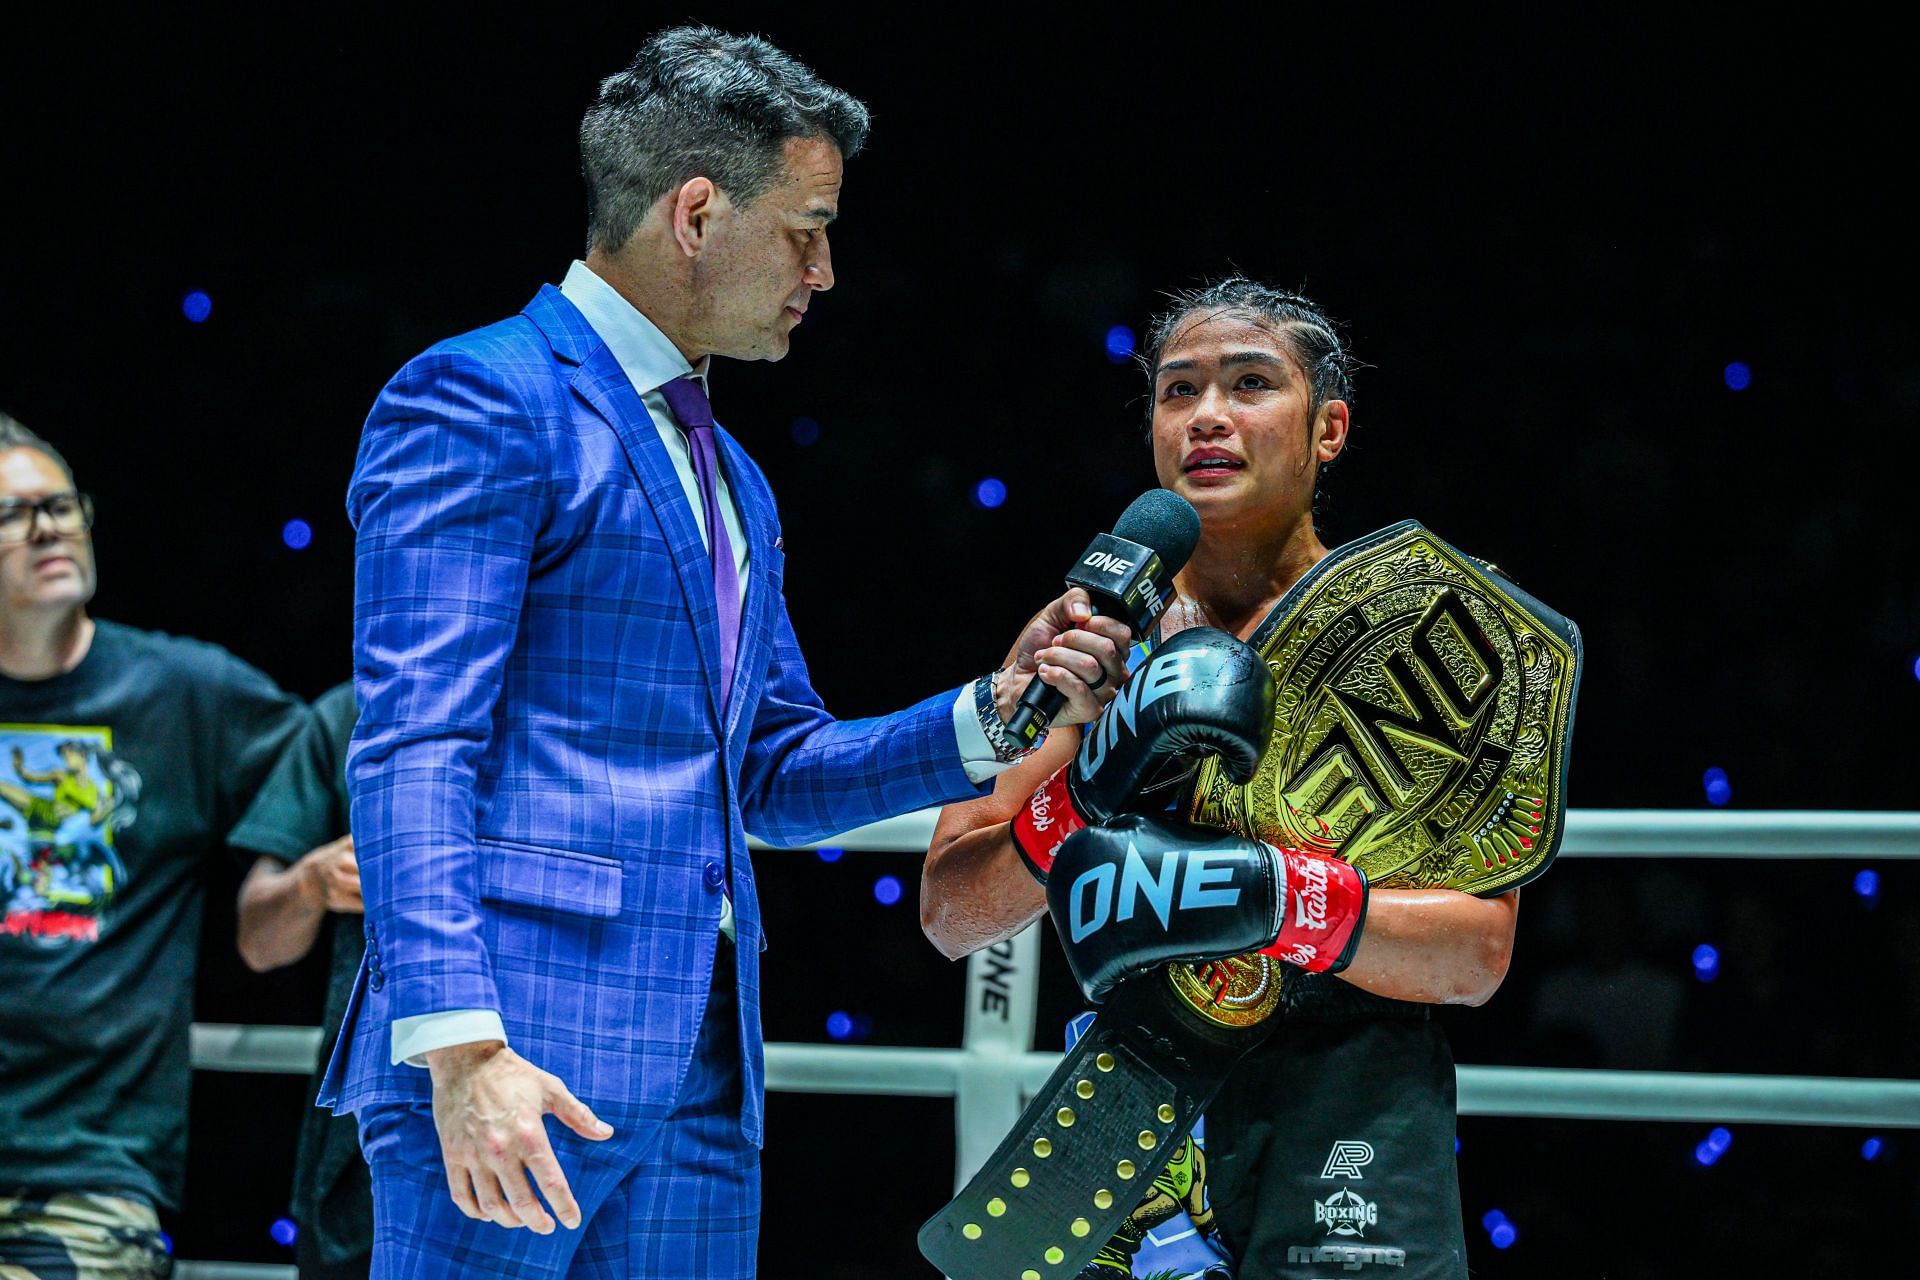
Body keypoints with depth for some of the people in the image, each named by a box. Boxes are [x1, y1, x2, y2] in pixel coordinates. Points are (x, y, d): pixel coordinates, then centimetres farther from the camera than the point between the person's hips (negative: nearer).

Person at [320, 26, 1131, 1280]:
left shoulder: (730, 478, 24)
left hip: (703, 1077, 8)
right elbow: (413, 750, -13)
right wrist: (458, 1044, -23)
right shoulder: (484, 400, -4)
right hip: (520, 1048, -8)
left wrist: (993, 715, 11)